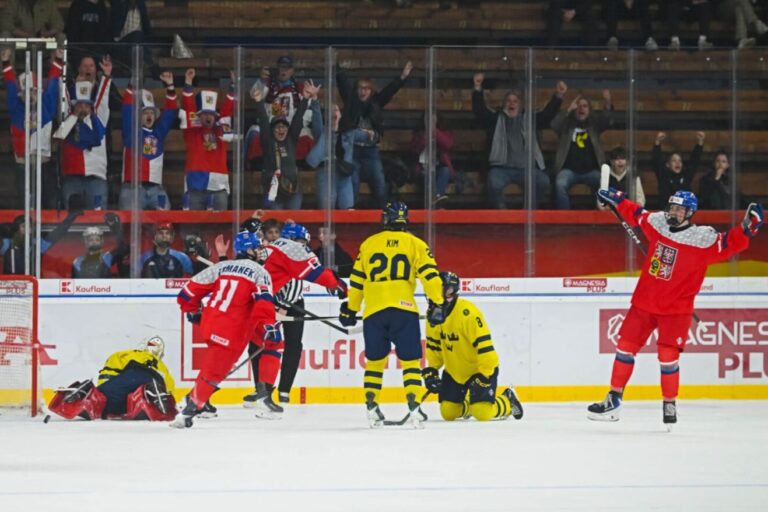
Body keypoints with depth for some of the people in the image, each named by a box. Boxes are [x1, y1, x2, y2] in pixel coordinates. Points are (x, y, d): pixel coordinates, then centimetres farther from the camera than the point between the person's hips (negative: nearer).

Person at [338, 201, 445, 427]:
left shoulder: (368, 244, 13)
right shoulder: (415, 244, 6)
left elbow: (356, 281, 16)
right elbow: (430, 275, -3)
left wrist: (350, 310, 25)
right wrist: (437, 304, 0)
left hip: (373, 311, 2)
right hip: (403, 310, -2)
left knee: (375, 359, 16)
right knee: (410, 359, 3)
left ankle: (371, 406, 10)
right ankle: (413, 406, -10)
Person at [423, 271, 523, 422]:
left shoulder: (467, 312, -28)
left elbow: (484, 346, -28)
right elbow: (434, 345, 9)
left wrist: (483, 376, -28)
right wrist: (431, 370, 1)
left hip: (481, 368, -7)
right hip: (454, 371, 7)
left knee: (482, 413, -18)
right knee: (448, 414, 0)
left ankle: (508, 402, 14)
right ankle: (467, 405, 34)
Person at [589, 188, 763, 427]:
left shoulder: (704, 239, -14)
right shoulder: (657, 223, 0)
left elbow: (730, 244, -21)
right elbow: (636, 214, 18)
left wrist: (747, 227, -36)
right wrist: (615, 199, 25)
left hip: (676, 309, -4)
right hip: (644, 302, 4)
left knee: (668, 357, -9)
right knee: (625, 347, 6)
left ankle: (670, 404, 11)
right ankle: (613, 400, 16)